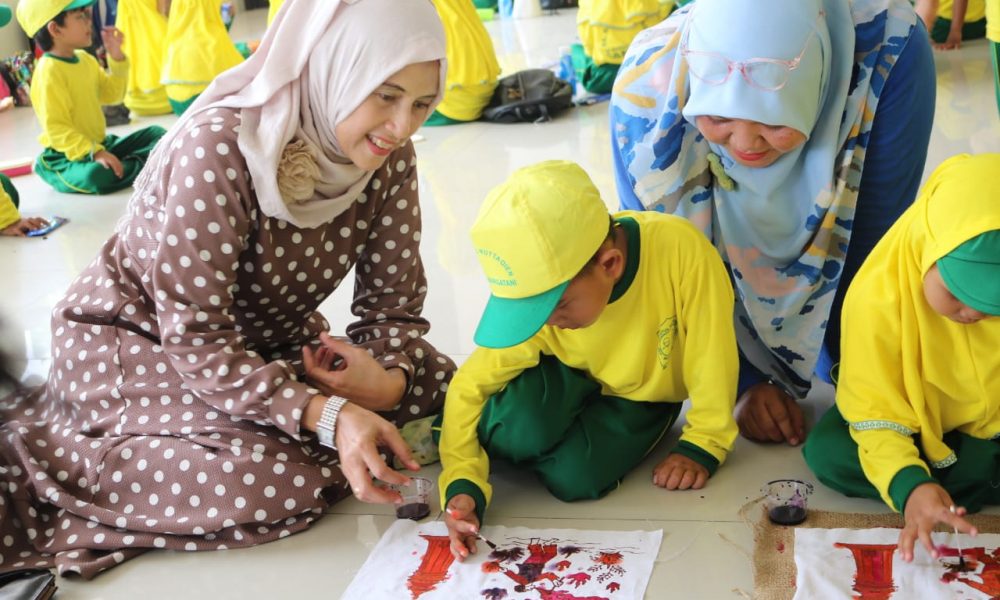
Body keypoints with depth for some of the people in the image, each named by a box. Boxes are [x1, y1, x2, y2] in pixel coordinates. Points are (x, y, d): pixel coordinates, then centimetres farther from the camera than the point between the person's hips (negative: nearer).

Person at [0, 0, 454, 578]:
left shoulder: (389, 161, -13)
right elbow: (196, 339, -31)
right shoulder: (219, 150, -31)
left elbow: (395, 303, -6)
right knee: (281, 480, -29)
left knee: (434, 378, -4)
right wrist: (328, 415, -41)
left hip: (269, 339, 7)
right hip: (134, 341, -7)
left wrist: (390, 380, -28)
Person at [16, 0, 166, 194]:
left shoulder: (85, 59, 7)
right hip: (65, 157, -9)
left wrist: (116, 57, 3)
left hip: (99, 144, 9)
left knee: (157, 134, 9)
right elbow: (56, 129, -25)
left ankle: (130, 164, -16)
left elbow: (112, 95, 15)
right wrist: (95, 153, -34)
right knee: (96, 176, -40)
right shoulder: (49, 72, -19)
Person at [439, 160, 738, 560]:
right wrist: (462, 484, -33)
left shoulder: (680, 249, -37)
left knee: (575, 478, -25)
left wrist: (702, 445, -16)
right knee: (518, 432, -30)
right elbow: (470, 386, -20)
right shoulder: (535, 289, -26)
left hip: (646, 395, -1)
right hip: (574, 383, 1)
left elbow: (712, 353, -24)